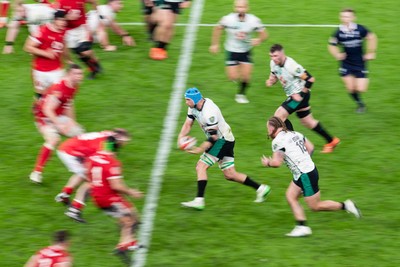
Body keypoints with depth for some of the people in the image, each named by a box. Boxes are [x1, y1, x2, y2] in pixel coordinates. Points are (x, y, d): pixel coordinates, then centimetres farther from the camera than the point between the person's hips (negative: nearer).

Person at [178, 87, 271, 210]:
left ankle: (199, 200, -17)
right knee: (230, 175, 12)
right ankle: (261, 188, 18)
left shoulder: (209, 111, -28)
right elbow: (188, 124, 8)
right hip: (224, 141, 10)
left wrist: (201, 149, -29)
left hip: (223, 140, -10)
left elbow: (213, 136, -27)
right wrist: (180, 138, -9)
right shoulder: (193, 107, 0)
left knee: (201, 167, -15)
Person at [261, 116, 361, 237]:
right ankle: (302, 226, 6)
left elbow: (276, 162, -21)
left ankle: (345, 206, 7)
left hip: (305, 175, -10)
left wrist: (267, 163, 0)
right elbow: (310, 147, 15)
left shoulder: (278, 141, -16)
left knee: (315, 206, 2)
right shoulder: (294, 134, 10)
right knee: (290, 197, 10)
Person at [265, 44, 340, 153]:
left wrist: (301, 94, -22)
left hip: (299, 95, -9)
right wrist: (270, 81, -8)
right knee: (308, 122, 18)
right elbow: (274, 75, 16)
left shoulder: (291, 65, -28)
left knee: (278, 116, -15)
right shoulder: (273, 63, -4)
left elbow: (310, 79, -25)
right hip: (293, 96, 9)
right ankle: (331, 141, 31)